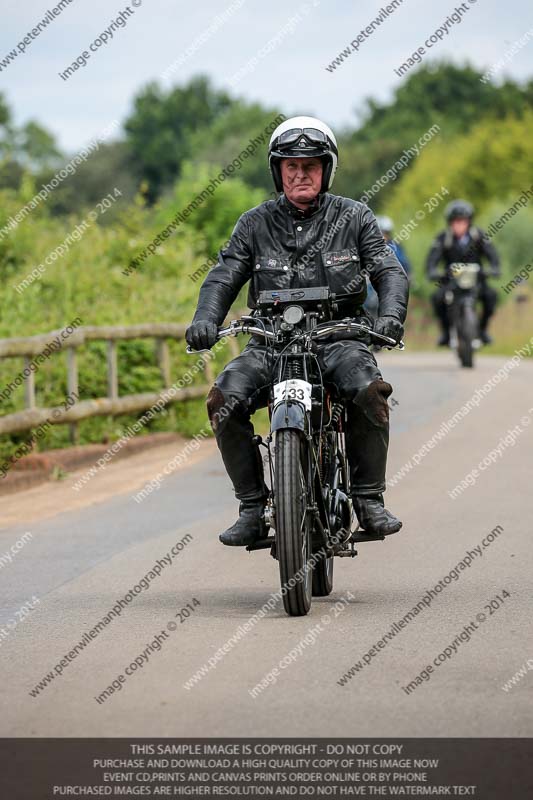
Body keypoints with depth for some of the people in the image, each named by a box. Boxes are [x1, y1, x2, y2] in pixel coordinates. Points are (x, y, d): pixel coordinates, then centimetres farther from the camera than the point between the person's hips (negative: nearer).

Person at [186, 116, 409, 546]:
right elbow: (224, 276, 3)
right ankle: (253, 506, -12)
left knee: (371, 391, -33)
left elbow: (389, 270, 0)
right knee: (223, 401, -25)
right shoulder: (255, 224, 9)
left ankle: (369, 499, -15)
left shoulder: (354, 217, 7)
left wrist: (390, 314, -22)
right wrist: (205, 319, -17)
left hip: (338, 337, -1)